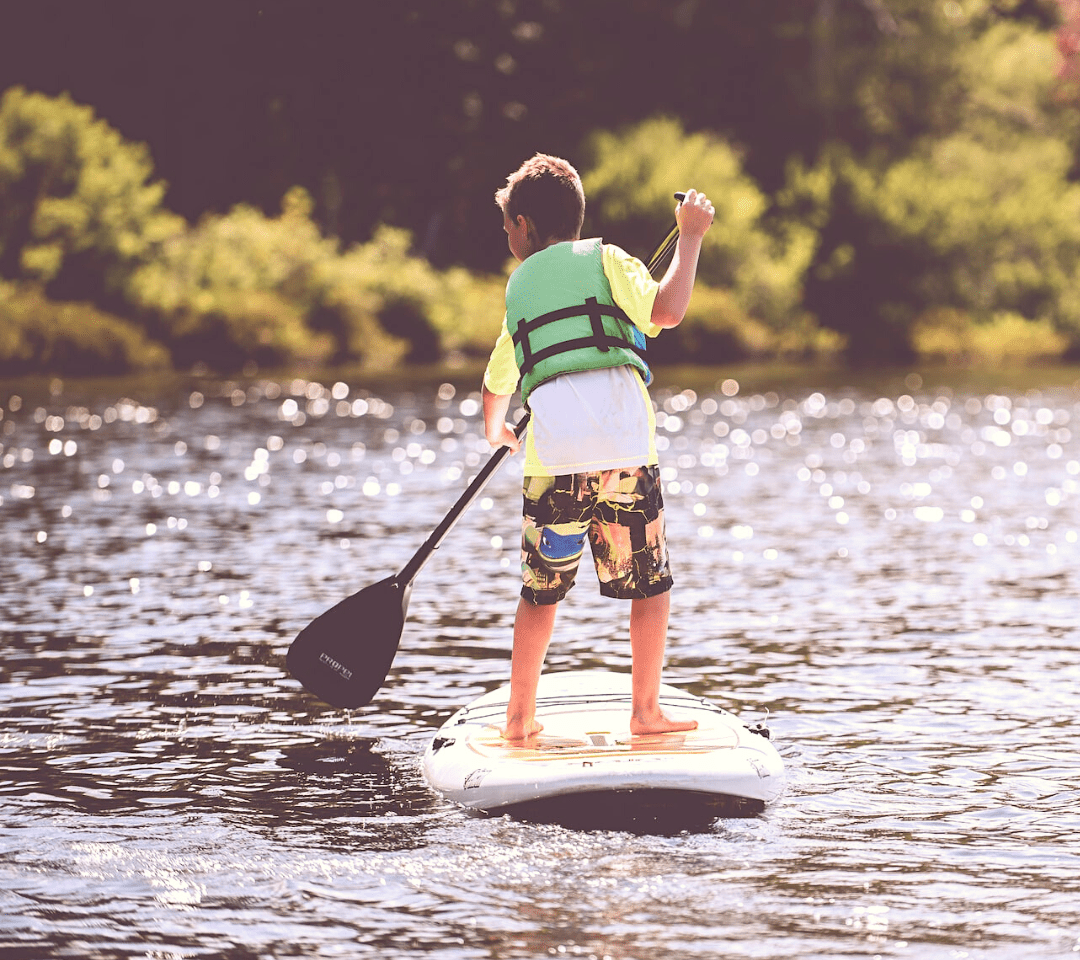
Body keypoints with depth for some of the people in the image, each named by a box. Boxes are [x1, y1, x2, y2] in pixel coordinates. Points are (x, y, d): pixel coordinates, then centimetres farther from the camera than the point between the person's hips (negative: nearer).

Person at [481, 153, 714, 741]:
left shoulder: (519, 286, 22)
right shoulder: (604, 259, 10)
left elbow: (498, 381, 36)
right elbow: (666, 310, -8)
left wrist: (495, 429, 57)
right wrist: (690, 236, 5)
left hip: (552, 456, 3)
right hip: (625, 449, -3)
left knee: (542, 591, 14)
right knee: (651, 584, 9)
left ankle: (520, 717, 16)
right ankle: (645, 712, 9)